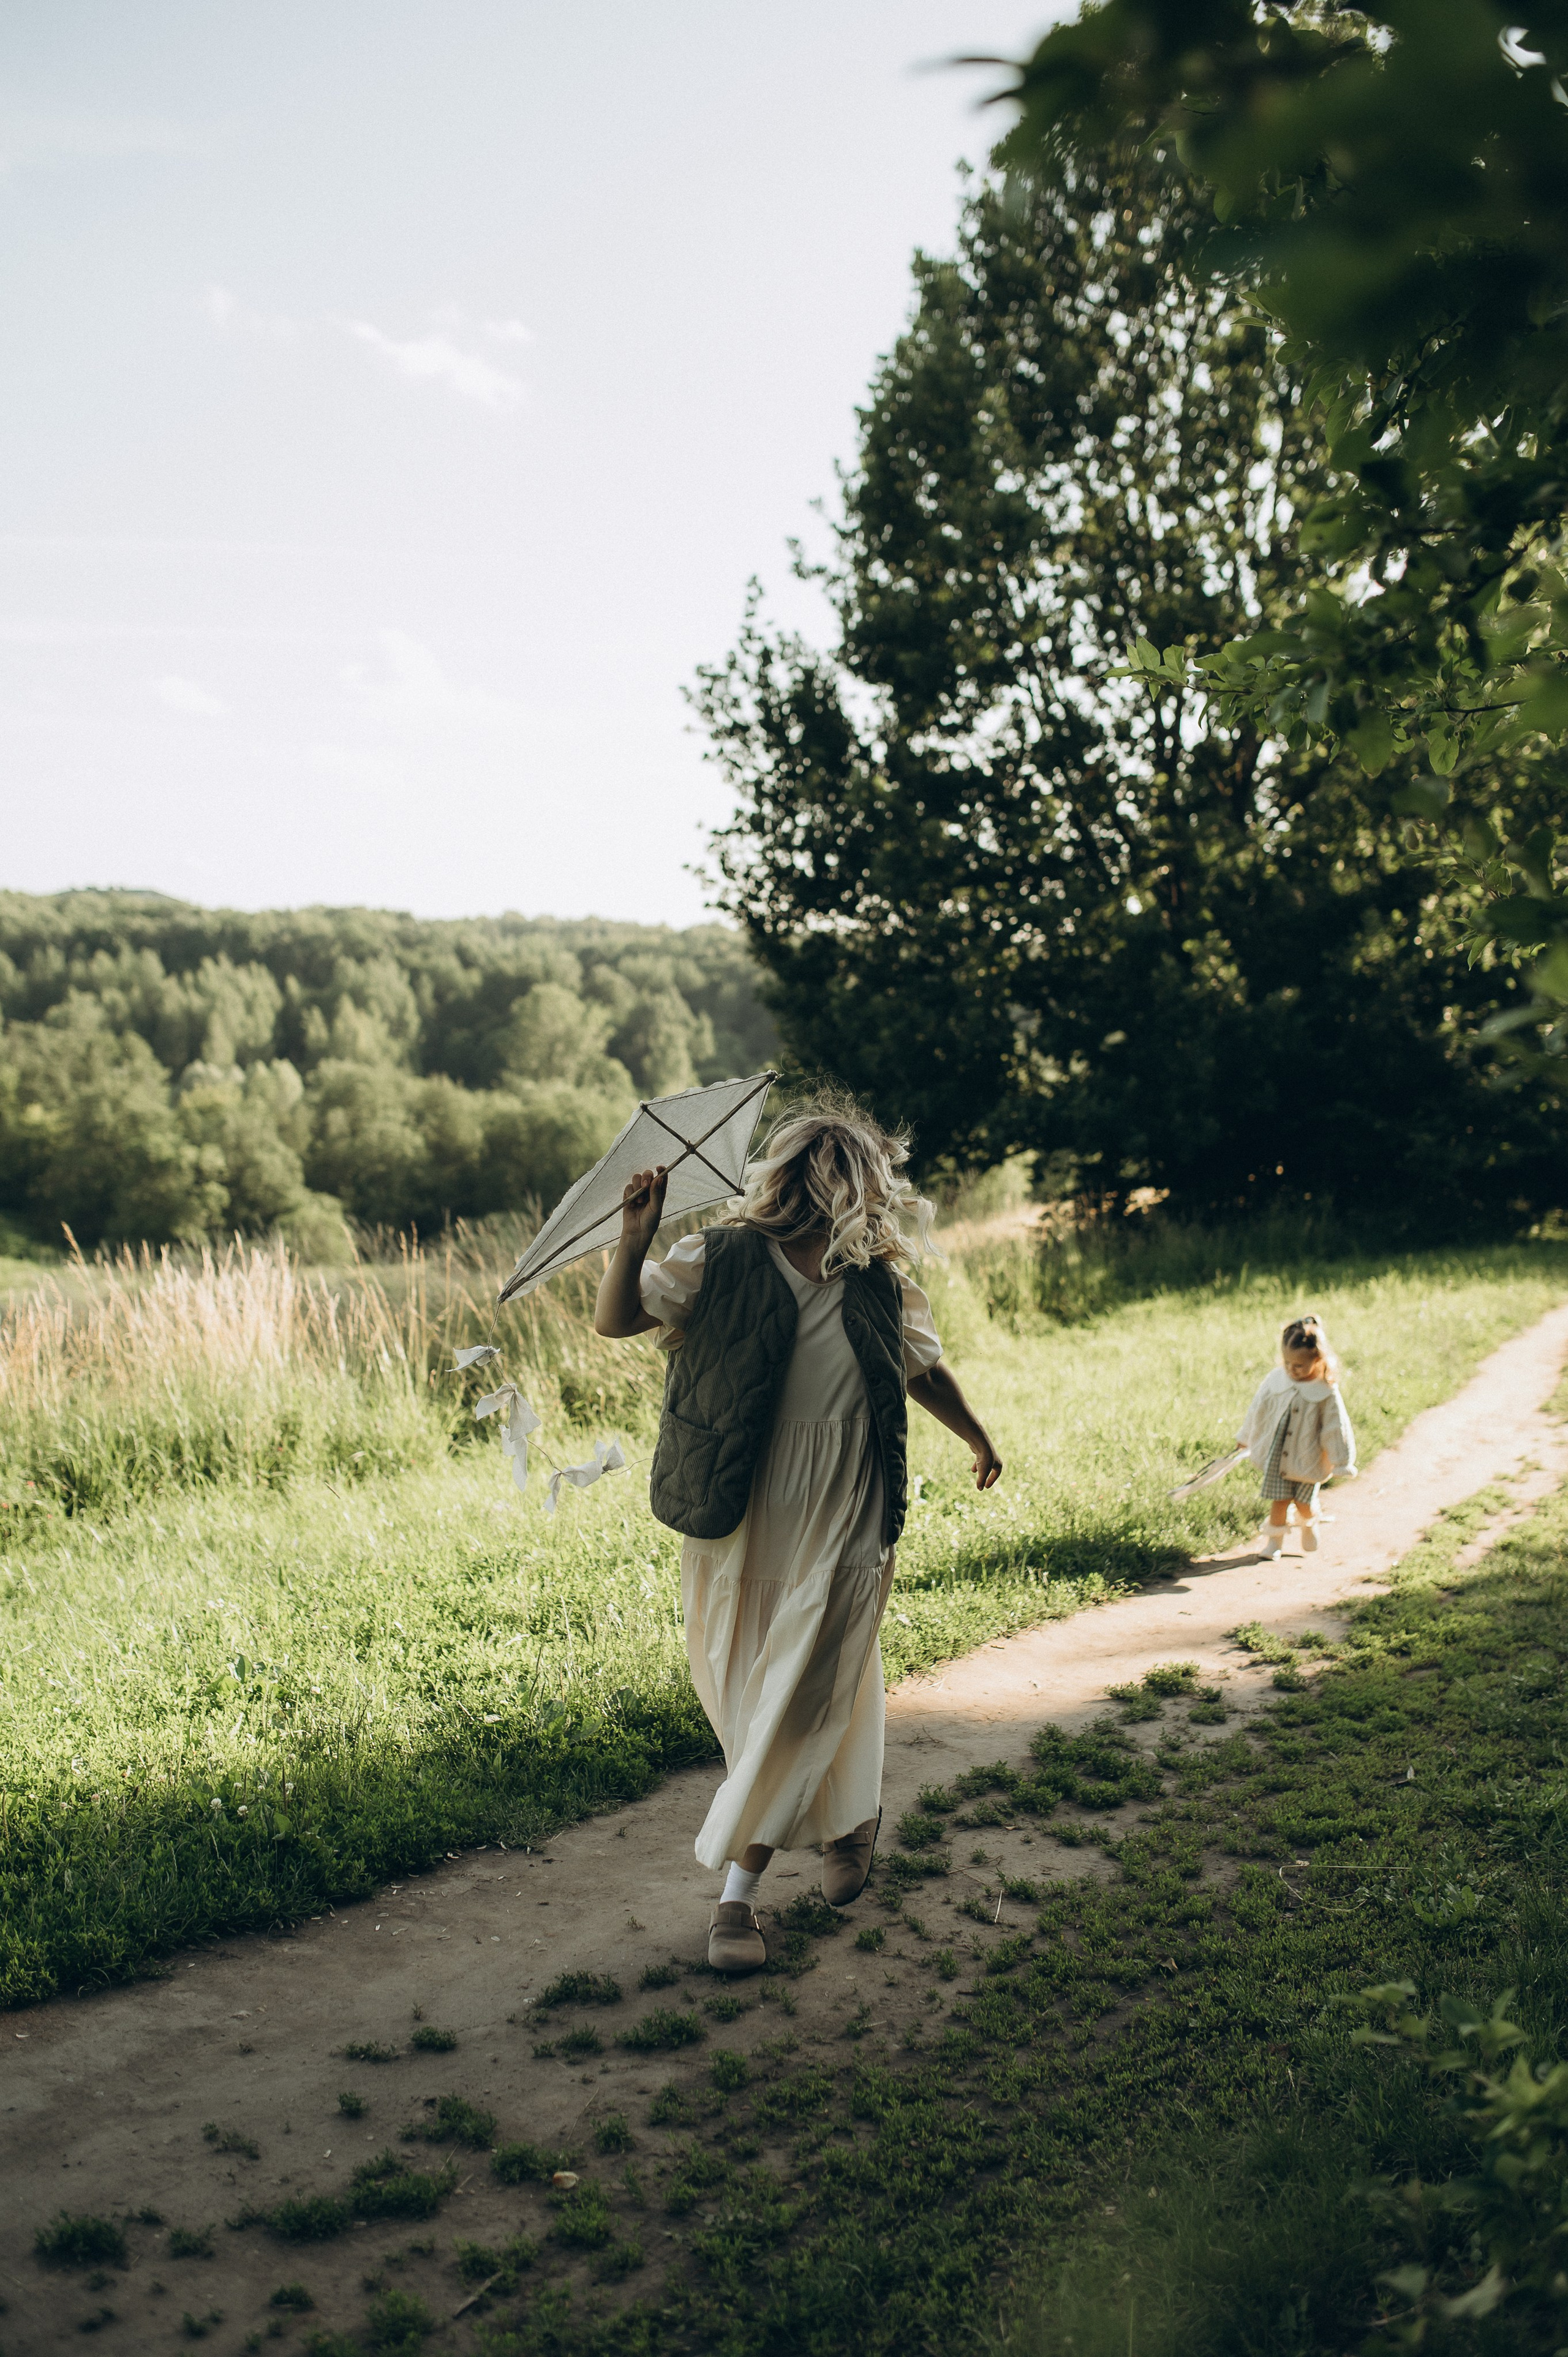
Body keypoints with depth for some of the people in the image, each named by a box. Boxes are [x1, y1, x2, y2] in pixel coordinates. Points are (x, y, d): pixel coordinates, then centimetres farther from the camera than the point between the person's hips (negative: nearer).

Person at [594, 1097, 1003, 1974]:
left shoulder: (884, 1287, -1)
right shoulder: (720, 1262, -6)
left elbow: (926, 1371, 17)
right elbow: (616, 1320, -7)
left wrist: (981, 1441, 32)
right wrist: (635, 1239, -25)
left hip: (839, 1538, 0)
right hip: (739, 1530, 1)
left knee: (797, 1711, -2)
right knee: (750, 1701, 13)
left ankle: (738, 1893, 9)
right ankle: (853, 1821, 39)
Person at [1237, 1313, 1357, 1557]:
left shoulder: (1326, 1393, -16)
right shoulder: (1275, 1380, -8)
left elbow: (1336, 1428, -8)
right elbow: (1259, 1410, 6)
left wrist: (1342, 1462, -2)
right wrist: (1245, 1438, 16)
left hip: (1307, 1459, -1)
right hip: (1275, 1455, 1)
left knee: (1305, 1504, 10)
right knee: (1279, 1501, 2)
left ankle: (1309, 1529, 44)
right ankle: (1273, 1542, 23)